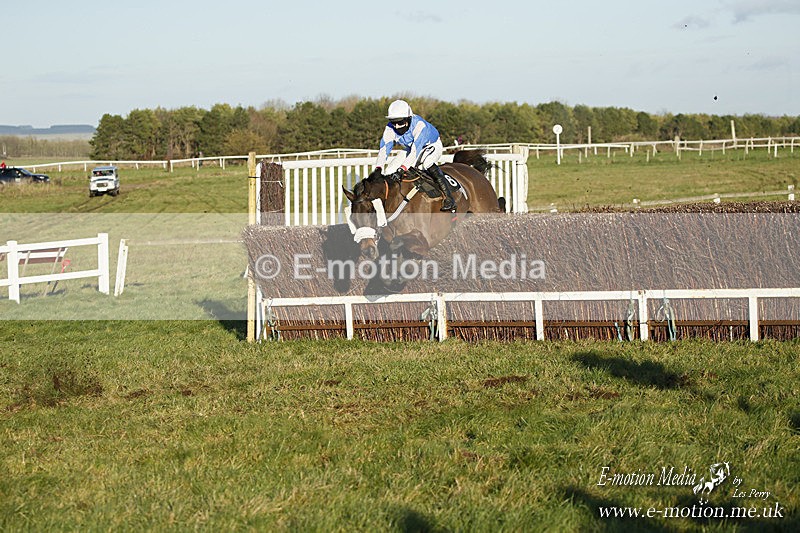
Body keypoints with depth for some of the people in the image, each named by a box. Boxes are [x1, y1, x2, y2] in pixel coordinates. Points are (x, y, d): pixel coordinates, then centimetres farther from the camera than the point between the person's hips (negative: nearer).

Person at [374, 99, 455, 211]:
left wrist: (401, 169, -54)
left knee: (426, 162, -35)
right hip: (410, 149, 6)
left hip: (432, 146, -6)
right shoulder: (390, 128, -21)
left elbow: (415, 151, -44)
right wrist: (378, 169, -42)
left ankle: (448, 198, -31)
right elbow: (384, 149, -26)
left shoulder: (419, 125, -38)